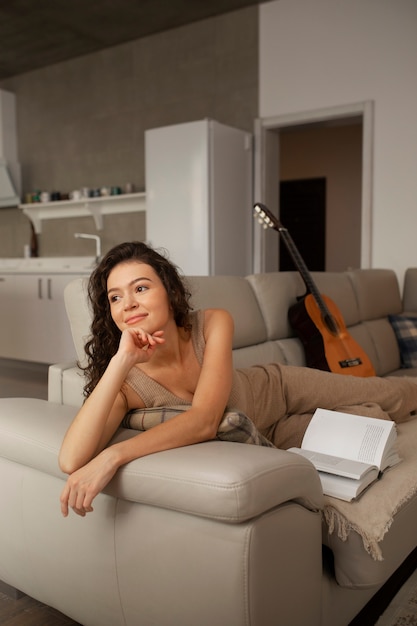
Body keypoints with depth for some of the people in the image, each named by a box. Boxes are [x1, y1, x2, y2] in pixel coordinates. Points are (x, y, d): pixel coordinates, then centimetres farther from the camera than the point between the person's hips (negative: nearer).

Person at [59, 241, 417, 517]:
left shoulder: (213, 324, -32)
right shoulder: (123, 382, -32)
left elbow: (205, 419, -43)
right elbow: (71, 461, -47)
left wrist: (113, 455, -53)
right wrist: (120, 361, -51)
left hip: (279, 389, 1)